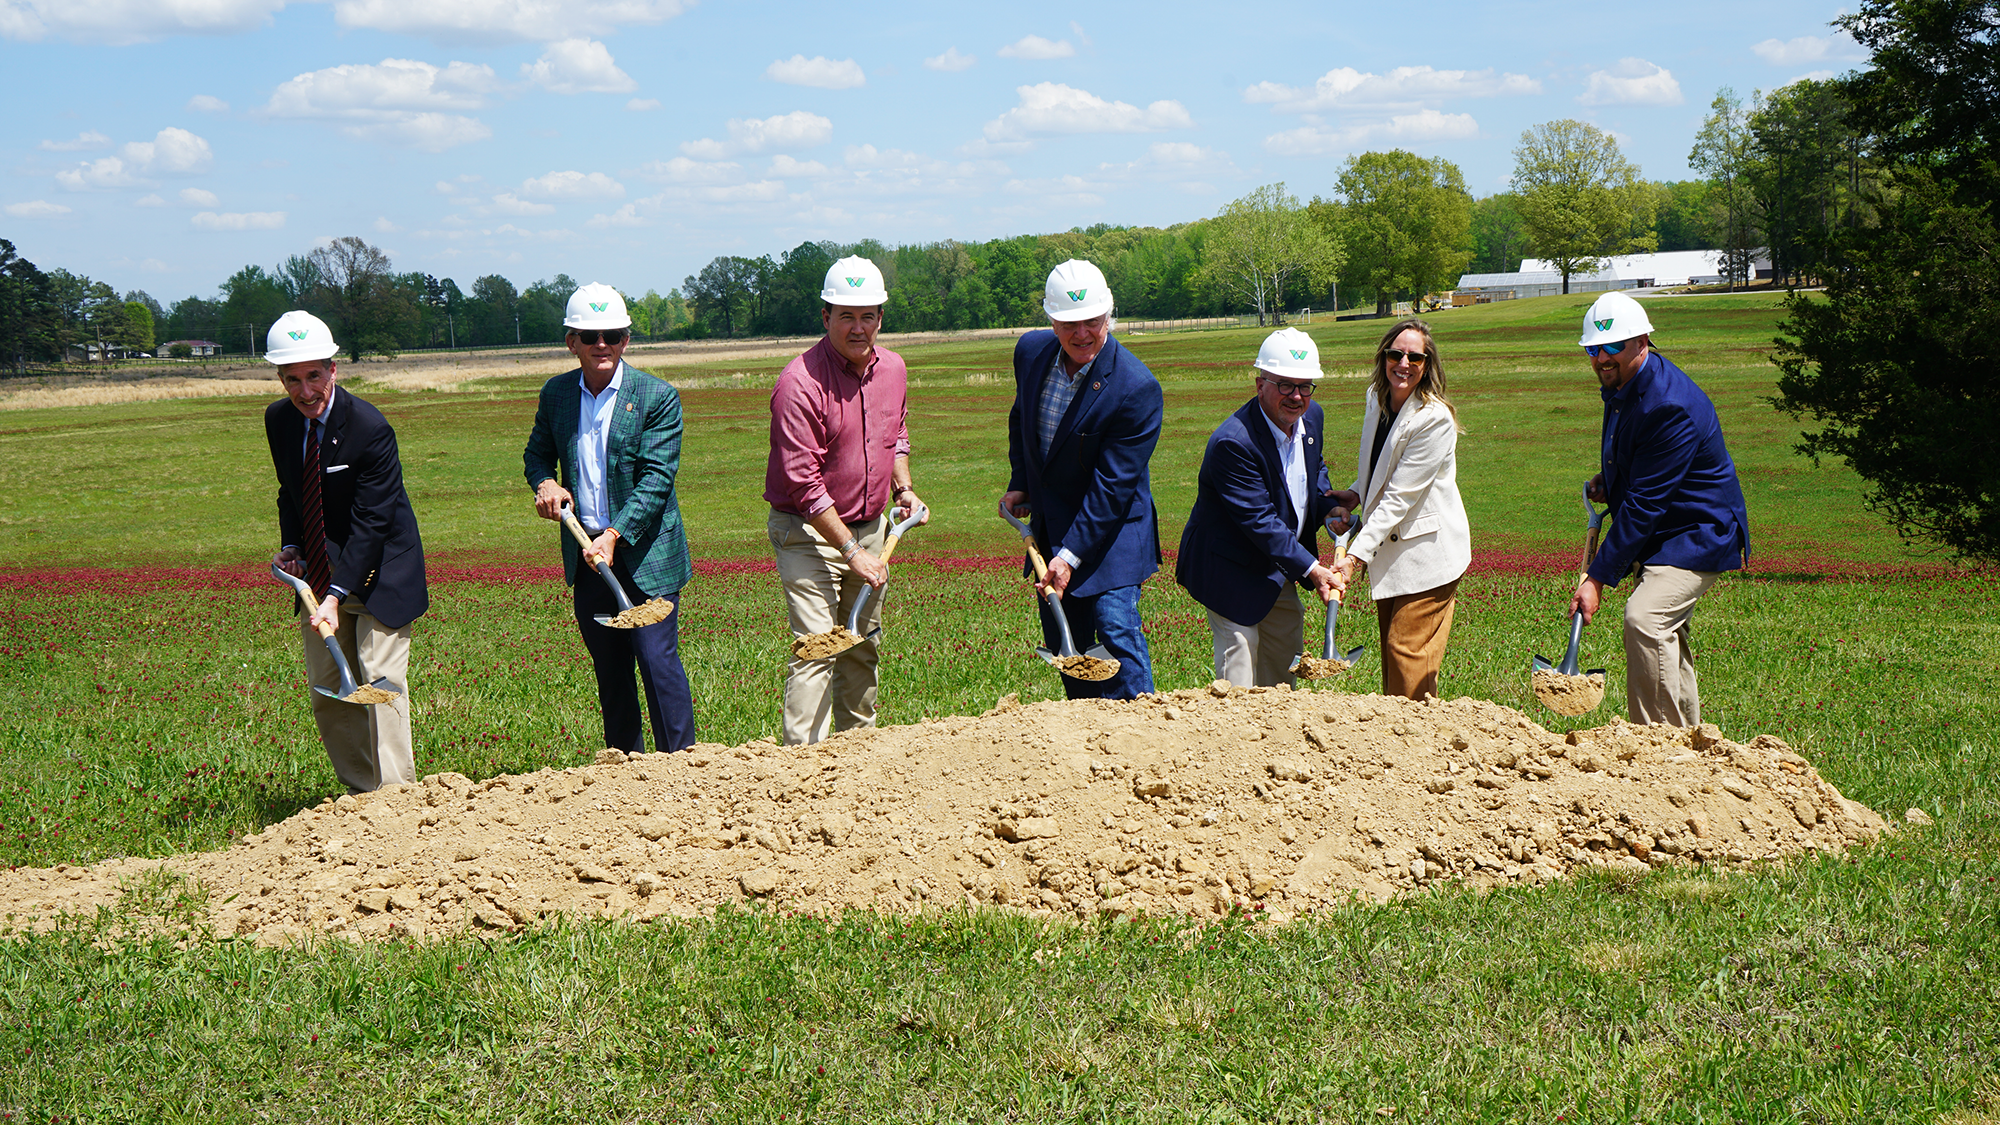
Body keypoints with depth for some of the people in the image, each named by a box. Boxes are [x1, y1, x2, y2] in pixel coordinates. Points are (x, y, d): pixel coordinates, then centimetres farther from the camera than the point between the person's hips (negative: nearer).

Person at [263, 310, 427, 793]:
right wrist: (291, 547, -2)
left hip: (377, 572, -6)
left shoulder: (370, 428, -22)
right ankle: (361, 793, 21)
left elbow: (370, 524, -23)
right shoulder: (278, 419, -2)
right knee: (327, 692, 9)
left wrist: (336, 595, -29)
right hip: (318, 575, 7)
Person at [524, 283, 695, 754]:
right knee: (609, 670, 12)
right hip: (586, 554, 5)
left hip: (644, 552, -5)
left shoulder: (658, 396, -9)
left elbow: (656, 477, -14)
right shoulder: (555, 393, 6)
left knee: (658, 659, -9)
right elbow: (537, 452, 20)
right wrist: (545, 482, -4)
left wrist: (615, 535, -23)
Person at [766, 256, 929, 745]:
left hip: (871, 527, 7)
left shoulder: (892, 368, 3)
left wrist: (903, 488, 6)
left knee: (863, 646, 15)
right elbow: (803, 483, -21)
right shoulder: (799, 383, -20)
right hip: (809, 530, -7)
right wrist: (851, 551, -20)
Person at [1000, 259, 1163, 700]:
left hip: (1111, 532, -6)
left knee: (1116, 630, -17)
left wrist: (1071, 555, -24)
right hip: (1048, 527, 6)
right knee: (1063, 644, 10)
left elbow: (1113, 485, -22)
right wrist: (1019, 484, 8)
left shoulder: (1136, 387, -22)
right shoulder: (1031, 351, -3)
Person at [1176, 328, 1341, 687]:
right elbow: (1259, 521, -28)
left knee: (1287, 645, 16)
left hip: (1278, 569, 8)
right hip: (1231, 568, -8)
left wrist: (1330, 507, -2)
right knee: (1239, 655, -8)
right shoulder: (1233, 442, -30)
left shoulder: (1312, 417, -4)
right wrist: (1311, 569, -27)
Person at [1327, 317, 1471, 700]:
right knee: (1392, 651, 11)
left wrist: (1356, 556, -25)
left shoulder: (1435, 419, -20)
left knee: (1408, 653, -8)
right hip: (1390, 550, 8)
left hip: (1427, 552, -8)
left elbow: (1399, 497, -23)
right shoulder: (1375, 398, 5)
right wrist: (1354, 495, 1)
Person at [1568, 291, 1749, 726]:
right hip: (1665, 532, 11)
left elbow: (1644, 504, -29)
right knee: (1667, 636, 18)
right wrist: (1608, 479, 5)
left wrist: (1599, 578, -28)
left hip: (1697, 534, -11)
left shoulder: (1670, 407, -28)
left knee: (1644, 619, -27)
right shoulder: (1619, 384, 3)